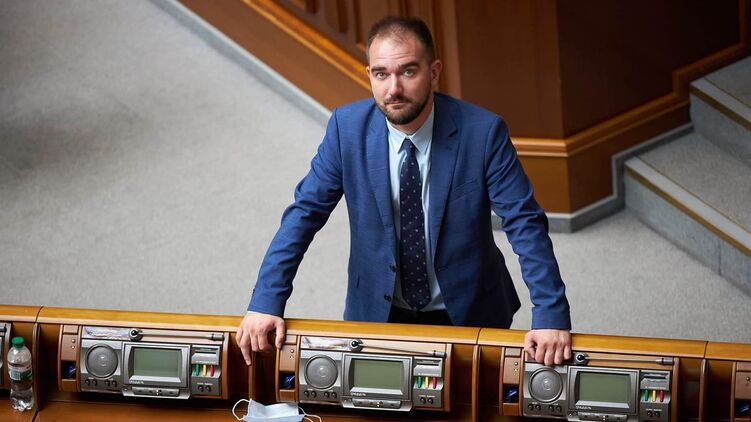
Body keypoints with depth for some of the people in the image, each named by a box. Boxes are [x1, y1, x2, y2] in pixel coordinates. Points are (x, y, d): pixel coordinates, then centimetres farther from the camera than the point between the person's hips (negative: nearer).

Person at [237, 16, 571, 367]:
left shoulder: (483, 132, -15)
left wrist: (551, 316, -24)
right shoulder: (347, 127, -10)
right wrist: (265, 302, -13)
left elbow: (525, 223, -14)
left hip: (469, 312, -1)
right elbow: (305, 213, -5)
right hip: (378, 311, 2)